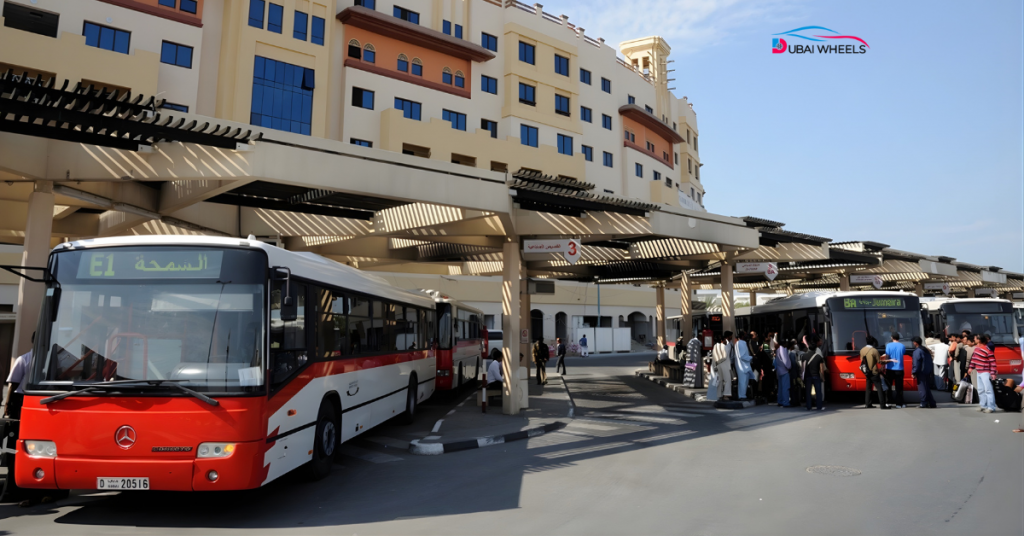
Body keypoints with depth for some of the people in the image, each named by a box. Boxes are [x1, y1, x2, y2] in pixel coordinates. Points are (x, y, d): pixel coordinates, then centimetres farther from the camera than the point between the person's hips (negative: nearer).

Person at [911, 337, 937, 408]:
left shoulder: (917, 351, -12)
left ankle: (924, 403, -6)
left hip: (921, 372, -9)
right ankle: (931, 403, 14)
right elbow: (931, 362, 20)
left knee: (922, 388, -5)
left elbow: (916, 364, -17)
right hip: (928, 372, 9)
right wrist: (931, 372, 23)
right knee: (927, 388, 14)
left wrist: (914, 373, -12)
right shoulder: (926, 350, 16)